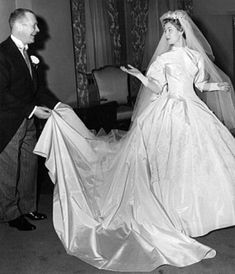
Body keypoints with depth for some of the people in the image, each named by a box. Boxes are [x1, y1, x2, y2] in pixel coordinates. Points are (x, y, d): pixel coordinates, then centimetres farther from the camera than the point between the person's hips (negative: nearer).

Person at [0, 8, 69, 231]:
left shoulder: (25, 52, 11)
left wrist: (55, 103, 4)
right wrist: (32, 110, -21)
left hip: (27, 121, 9)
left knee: (29, 166, 16)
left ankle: (27, 208, 32)